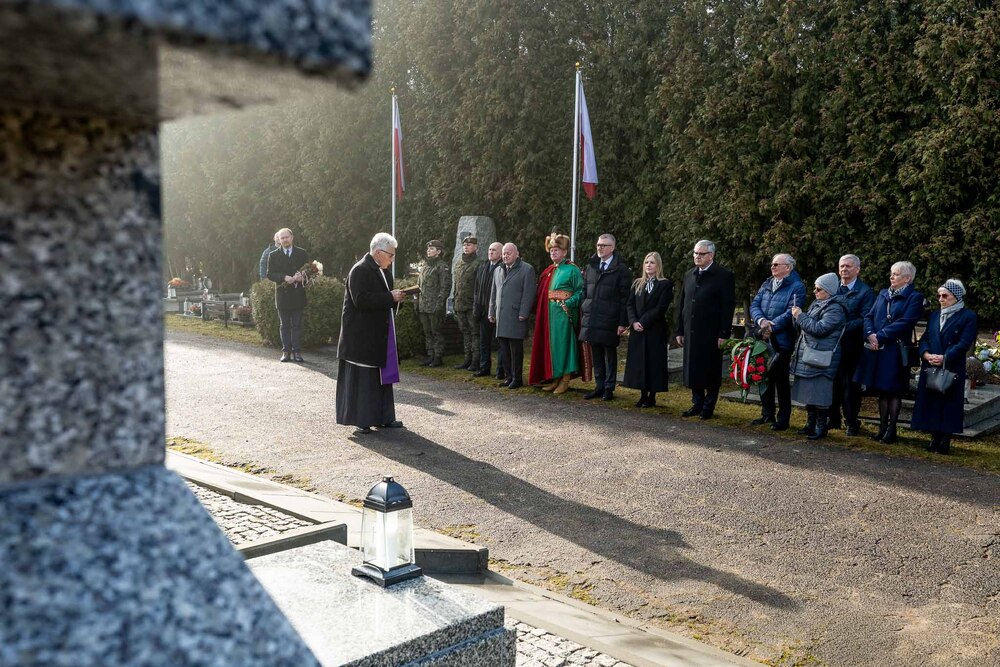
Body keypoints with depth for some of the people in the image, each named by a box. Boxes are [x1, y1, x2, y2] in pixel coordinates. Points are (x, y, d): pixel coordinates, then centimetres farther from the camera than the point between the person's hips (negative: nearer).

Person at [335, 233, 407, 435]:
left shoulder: (384, 272, 14)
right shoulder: (359, 271, -15)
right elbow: (361, 300, -25)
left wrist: (396, 297, 3)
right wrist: (390, 297, -22)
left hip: (381, 335, 9)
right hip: (362, 337, -9)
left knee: (383, 377, 13)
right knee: (362, 378, -3)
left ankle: (384, 417, 21)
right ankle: (362, 421, 4)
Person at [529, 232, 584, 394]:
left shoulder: (572, 269, -5)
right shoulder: (549, 271, 15)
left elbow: (580, 290, -10)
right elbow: (541, 293, 16)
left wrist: (569, 303, -21)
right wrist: (540, 310, 4)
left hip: (564, 313, -7)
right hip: (549, 313, 7)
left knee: (562, 343, -5)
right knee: (551, 344, 8)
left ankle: (565, 380, 1)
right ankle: (555, 378, 16)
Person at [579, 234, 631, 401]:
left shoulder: (621, 270, -4)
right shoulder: (590, 267, 13)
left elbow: (625, 298, -7)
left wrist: (623, 322, -12)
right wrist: (583, 315, 9)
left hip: (609, 320, -5)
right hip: (591, 318, 5)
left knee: (610, 354, 5)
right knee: (596, 355, 10)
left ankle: (609, 388, 12)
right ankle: (599, 386, 19)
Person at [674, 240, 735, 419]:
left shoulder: (724, 275, -5)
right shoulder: (689, 275, 13)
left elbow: (728, 306, -9)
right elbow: (682, 304, 15)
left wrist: (724, 334, -14)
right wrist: (679, 330, 11)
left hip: (711, 334, -5)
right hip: (691, 332, 5)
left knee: (711, 371, 3)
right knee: (692, 369, 9)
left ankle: (709, 407, 13)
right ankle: (697, 404, 20)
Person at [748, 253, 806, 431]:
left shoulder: (796, 287, -6)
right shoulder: (766, 285, 14)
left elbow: (791, 312, -16)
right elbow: (754, 305, 5)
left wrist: (771, 327, -19)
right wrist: (761, 320, -14)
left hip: (782, 341, -6)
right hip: (763, 339, 6)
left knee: (781, 380, -1)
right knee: (764, 377, 12)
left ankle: (783, 418, 9)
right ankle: (767, 414, 24)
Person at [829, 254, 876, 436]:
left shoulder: (865, 291, -4)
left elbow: (865, 319, -13)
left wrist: (843, 328, -22)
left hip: (851, 346, -4)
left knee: (850, 385, 3)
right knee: (832, 383, 11)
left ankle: (852, 423, 15)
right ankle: (833, 418, 24)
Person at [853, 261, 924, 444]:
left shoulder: (914, 297, -4)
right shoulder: (883, 294, 16)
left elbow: (904, 323, -15)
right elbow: (869, 316, 9)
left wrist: (880, 336, -18)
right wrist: (870, 334, -11)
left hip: (896, 351, -5)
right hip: (876, 349, 6)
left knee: (893, 391, 0)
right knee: (881, 390, 9)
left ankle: (891, 429, 9)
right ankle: (883, 427, 17)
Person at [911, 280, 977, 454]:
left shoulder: (968, 317, -1)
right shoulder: (934, 315, 16)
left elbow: (964, 343, -10)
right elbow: (924, 338, 11)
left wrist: (945, 358, -18)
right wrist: (926, 354, -9)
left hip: (952, 369, -5)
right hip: (930, 368, 5)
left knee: (948, 403, -2)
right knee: (931, 402, 5)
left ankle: (945, 440, 4)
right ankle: (935, 438, 15)